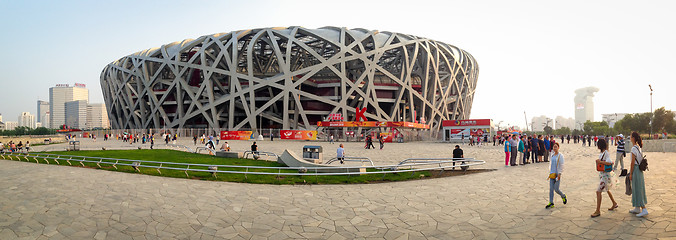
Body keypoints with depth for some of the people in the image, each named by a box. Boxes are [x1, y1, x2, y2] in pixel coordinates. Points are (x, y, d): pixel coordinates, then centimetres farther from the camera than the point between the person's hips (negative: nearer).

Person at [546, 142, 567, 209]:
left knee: (556, 189, -4)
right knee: (551, 189, 2)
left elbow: (561, 166, -10)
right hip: (552, 174, 6)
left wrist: (559, 174, -16)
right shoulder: (552, 155, 11)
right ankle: (551, 203, 7)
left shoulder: (560, 155, -8)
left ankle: (563, 196, 27)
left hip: (557, 174, -6)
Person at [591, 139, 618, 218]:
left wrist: (600, 161, -23)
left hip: (606, 175, -10)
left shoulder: (606, 153, -18)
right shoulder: (602, 153, 8)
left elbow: (609, 162, -29)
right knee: (606, 190, 26)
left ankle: (598, 211, -6)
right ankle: (614, 203, 47)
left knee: (598, 191, -10)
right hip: (602, 174, 10)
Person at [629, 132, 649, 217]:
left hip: (635, 169, -9)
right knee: (637, 189, 14)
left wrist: (630, 173, -13)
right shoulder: (639, 147, 10)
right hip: (640, 170, 9)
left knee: (637, 189, -6)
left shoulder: (634, 148, -18)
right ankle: (637, 208, 22)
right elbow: (641, 160, 16)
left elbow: (633, 162, -18)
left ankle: (644, 209, -6)